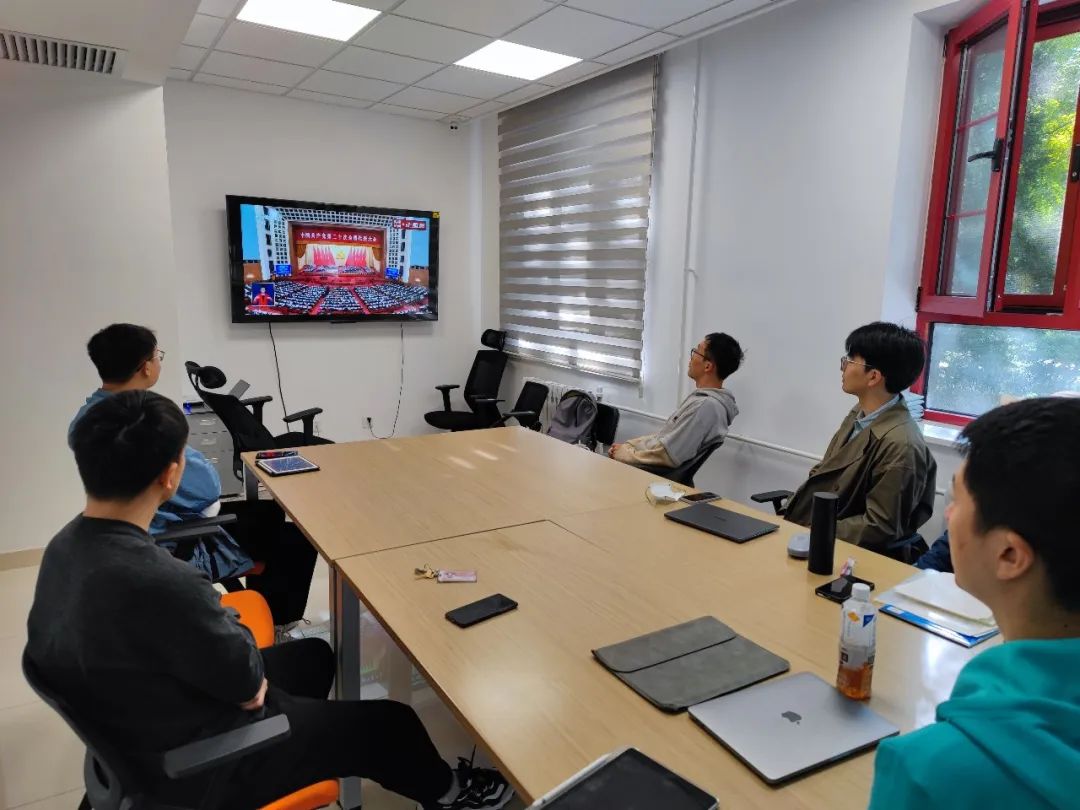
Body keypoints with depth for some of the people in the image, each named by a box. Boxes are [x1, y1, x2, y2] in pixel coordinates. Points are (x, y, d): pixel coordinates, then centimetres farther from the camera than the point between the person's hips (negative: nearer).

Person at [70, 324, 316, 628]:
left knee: (269, 513, 21)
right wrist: (184, 452, -5)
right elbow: (208, 488, -22)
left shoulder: (86, 418, -1)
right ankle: (275, 621, 24)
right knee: (299, 540, 0)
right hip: (179, 550, -10)